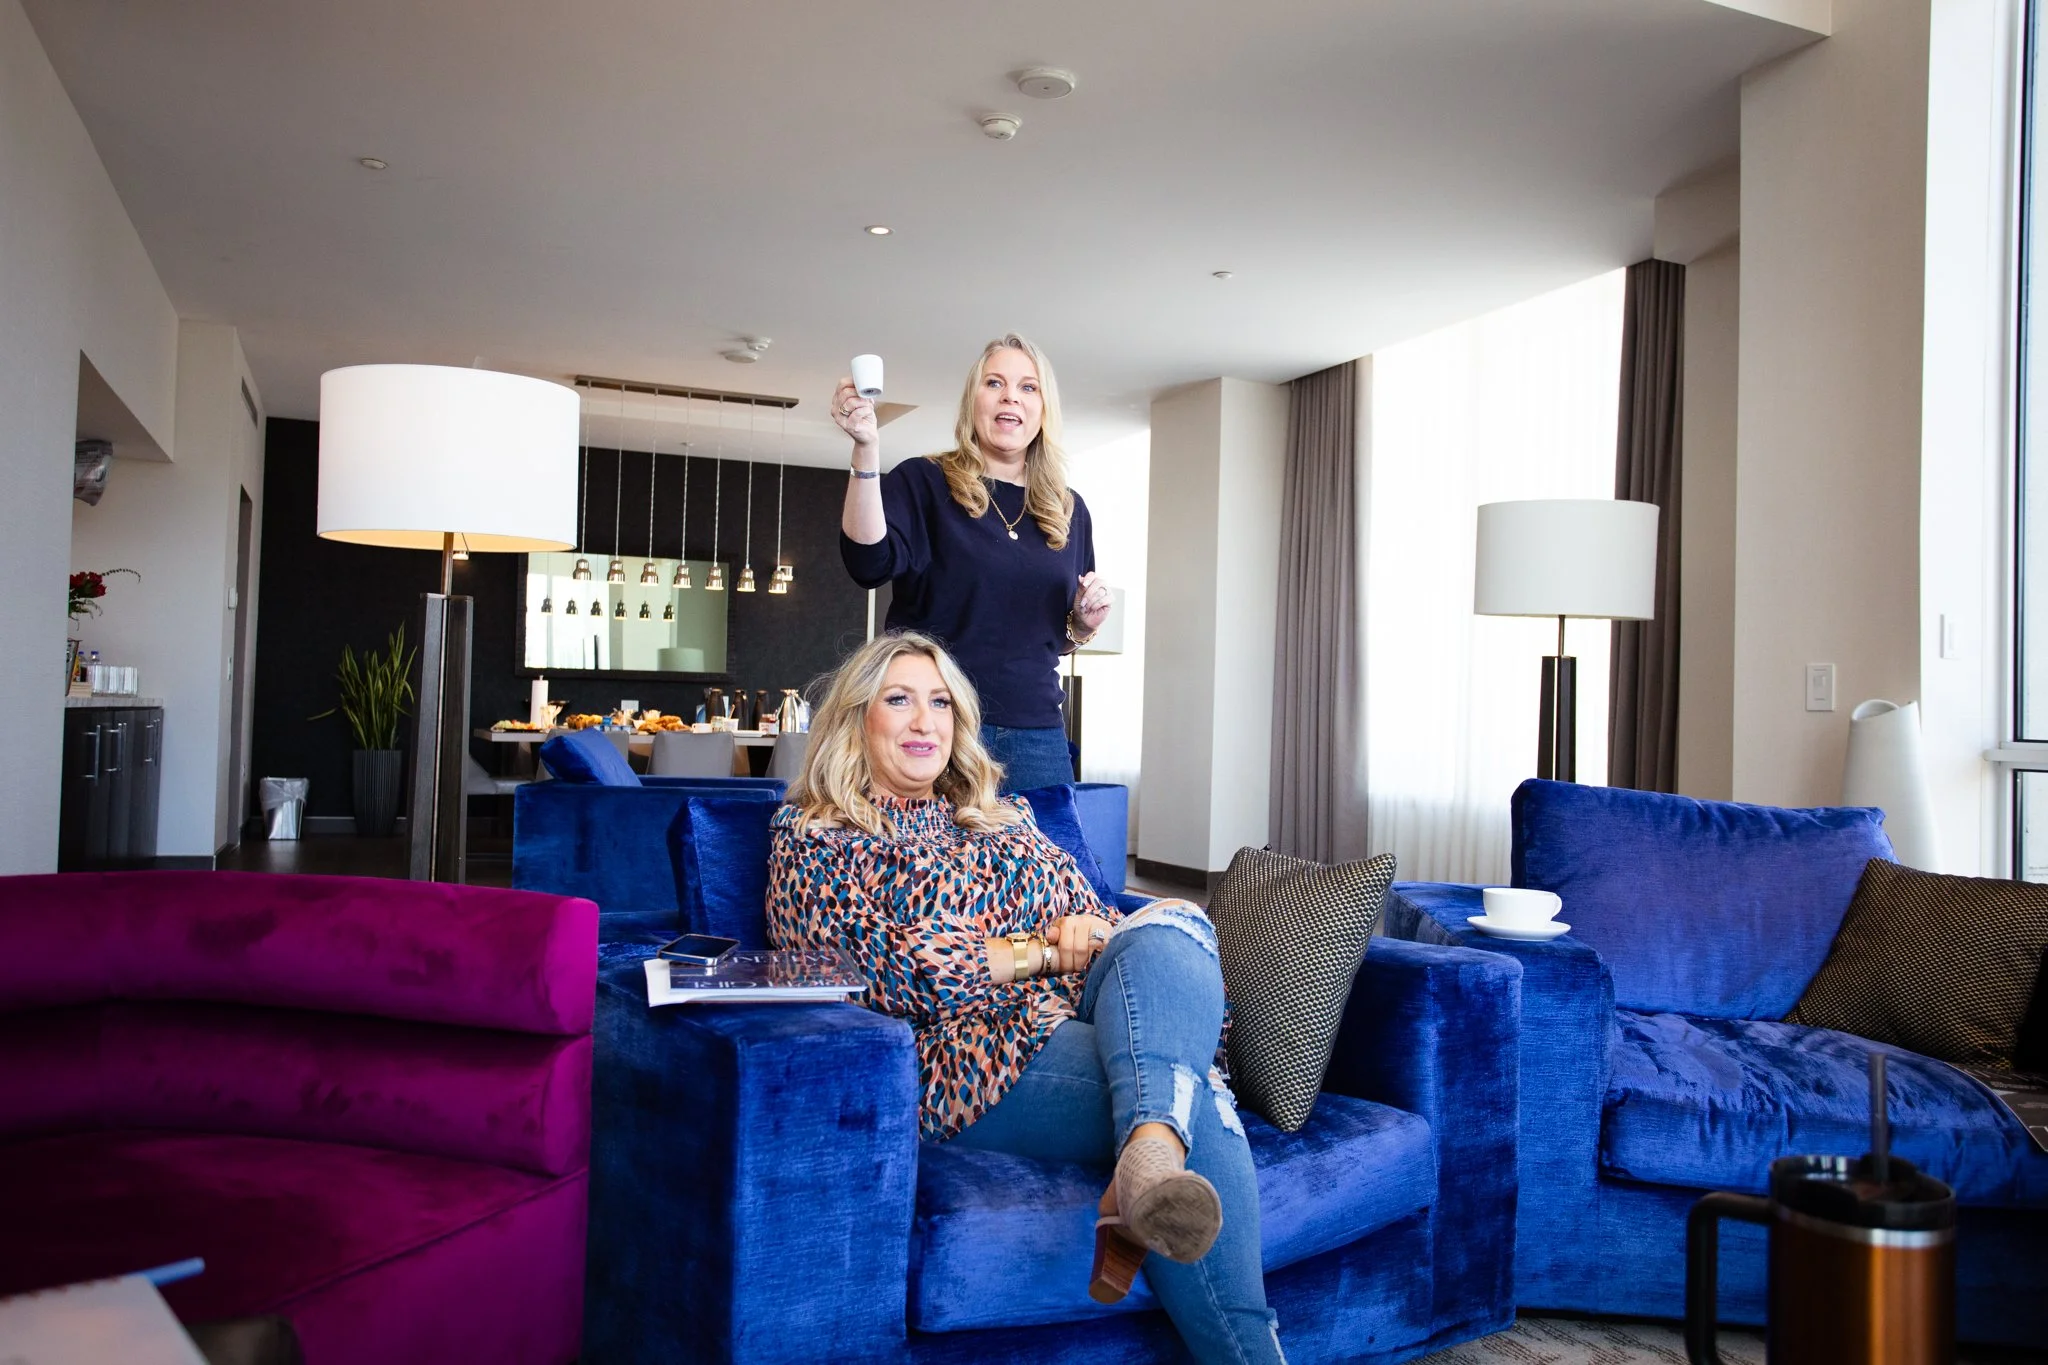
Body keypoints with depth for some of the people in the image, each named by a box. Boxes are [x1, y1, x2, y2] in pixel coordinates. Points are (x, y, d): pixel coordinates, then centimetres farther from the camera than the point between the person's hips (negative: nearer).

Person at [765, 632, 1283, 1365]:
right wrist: (1043, 950, -6)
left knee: (1172, 927, -31)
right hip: (967, 1051, -6)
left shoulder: (1004, 818, 30)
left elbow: (1095, 916, 26)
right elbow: (885, 973, -6)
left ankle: (1152, 1153, -54)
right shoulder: (814, 839, 10)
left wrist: (1090, 928, -2)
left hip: (1082, 1015, 6)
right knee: (1199, 1101, -31)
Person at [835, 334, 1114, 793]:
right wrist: (866, 450, -24)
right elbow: (869, 563, -17)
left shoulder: (1069, 510, 13)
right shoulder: (923, 481, 1)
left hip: (1037, 735, 4)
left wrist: (1085, 624, -2)